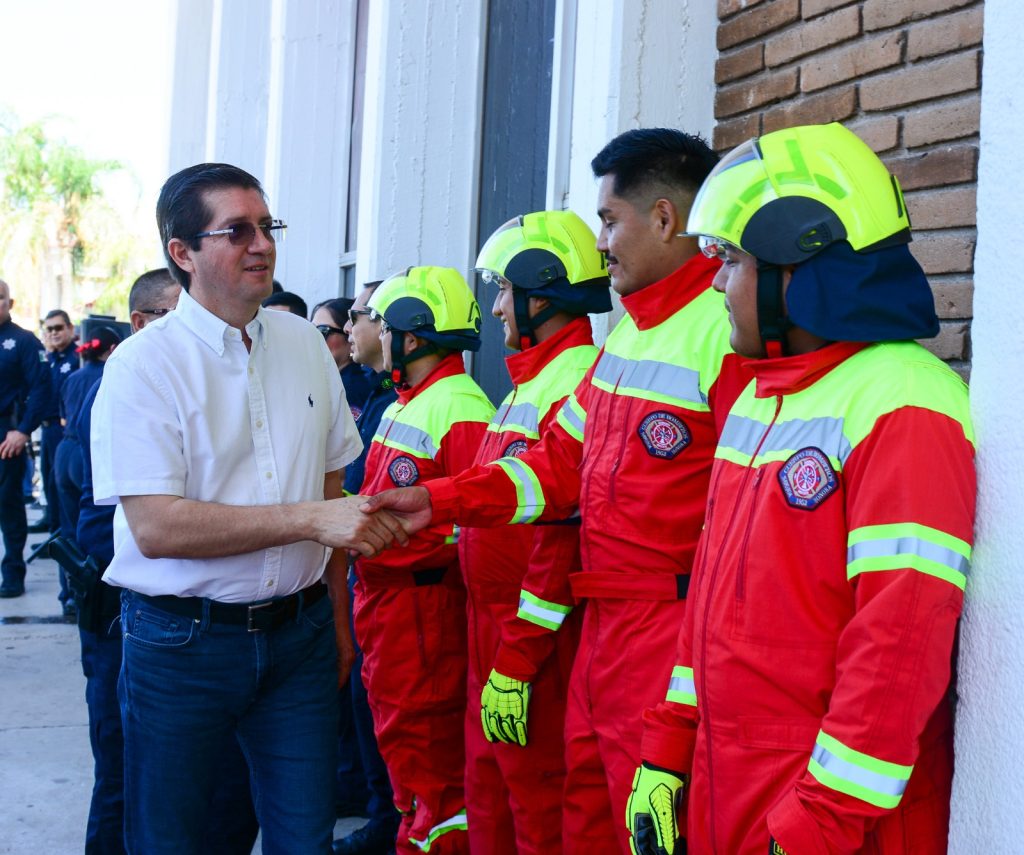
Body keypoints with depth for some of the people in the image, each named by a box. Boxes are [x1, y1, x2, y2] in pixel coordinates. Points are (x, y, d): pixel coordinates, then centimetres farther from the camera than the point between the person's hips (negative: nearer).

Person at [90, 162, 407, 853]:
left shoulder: (305, 344, 7)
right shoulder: (144, 366, -10)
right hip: (181, 640, -4)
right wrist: (311, 519, -22)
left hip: (298, 634, 4)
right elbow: (155, 526, -20)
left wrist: (336, 617, 13)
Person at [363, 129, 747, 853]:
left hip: (672, 627, -9)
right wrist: (437, 501, 10)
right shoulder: (627, 329, 15)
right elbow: (560, 463, 18)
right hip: (603, 623, 9)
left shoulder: (724, 327, -16)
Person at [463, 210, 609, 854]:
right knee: (489, 793, 19)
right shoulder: (528, 383, 15)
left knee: (538, 799, 2)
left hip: (539, 631, -10)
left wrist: (516, 664, -22)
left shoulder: (578, 384, -18)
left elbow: (563, 541, -23)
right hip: (492, 622, 10)